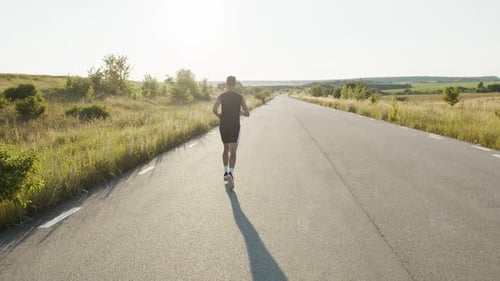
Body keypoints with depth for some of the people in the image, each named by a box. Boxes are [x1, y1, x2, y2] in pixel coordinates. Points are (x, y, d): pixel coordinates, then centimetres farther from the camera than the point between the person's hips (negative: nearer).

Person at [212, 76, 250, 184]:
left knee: (226, 149, 20)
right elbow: (247, 113, -3)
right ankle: (230, 173, -24)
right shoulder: (240, 97, -3)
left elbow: (214, 109, -18)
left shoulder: (221, 96, -2)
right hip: (235, 127, -2)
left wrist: (219, 115, 3)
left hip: (223, 126, 2)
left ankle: (225, 172, 25)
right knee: (233, 152, -5)